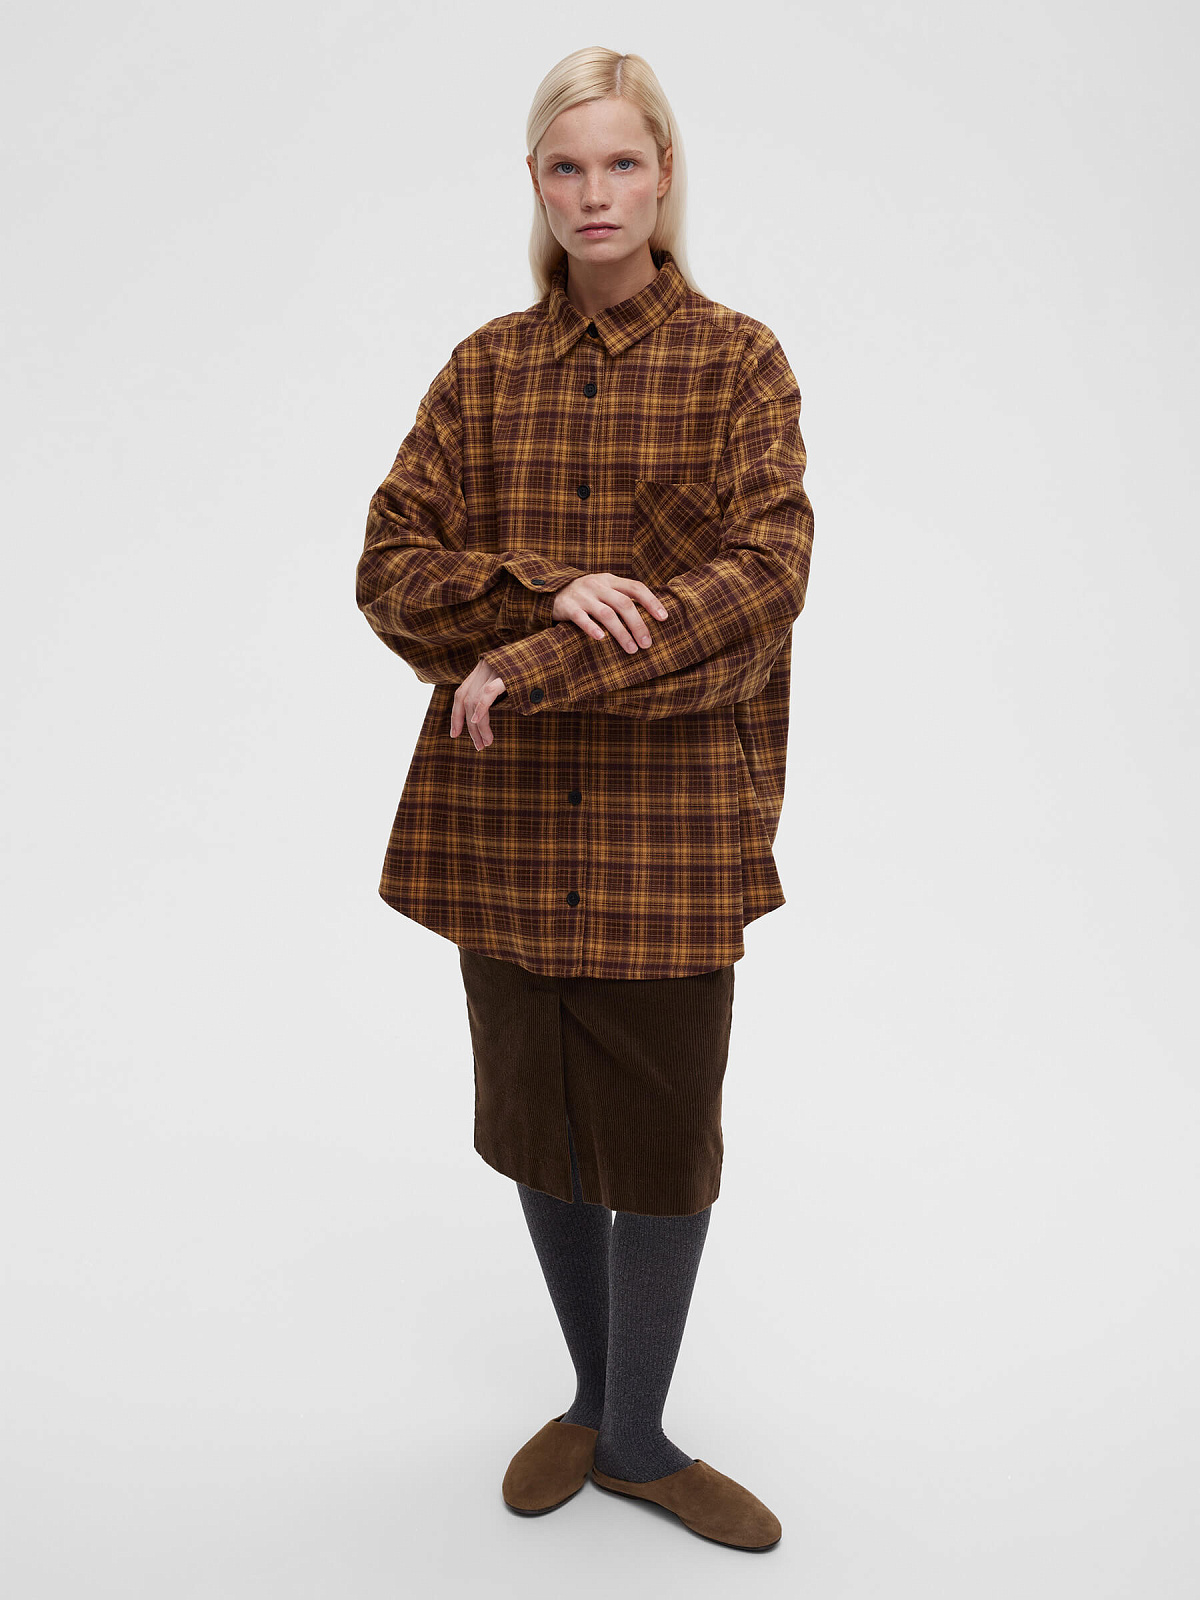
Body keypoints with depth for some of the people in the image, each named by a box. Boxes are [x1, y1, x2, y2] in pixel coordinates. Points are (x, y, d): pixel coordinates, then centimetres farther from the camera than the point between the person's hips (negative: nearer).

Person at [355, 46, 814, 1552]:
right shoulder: (483, 369, 8)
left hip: (672, 808, -2)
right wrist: (549, 591, -17)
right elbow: (389, 561, 1)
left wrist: (543, 668, -20)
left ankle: (635, 1433, 28)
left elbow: (765, 572, -13)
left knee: (663, 1128, 4)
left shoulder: (739, 360, 1)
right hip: (502, 807, 3)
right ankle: (594, 1394, 37)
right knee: (536, 1115, 13)